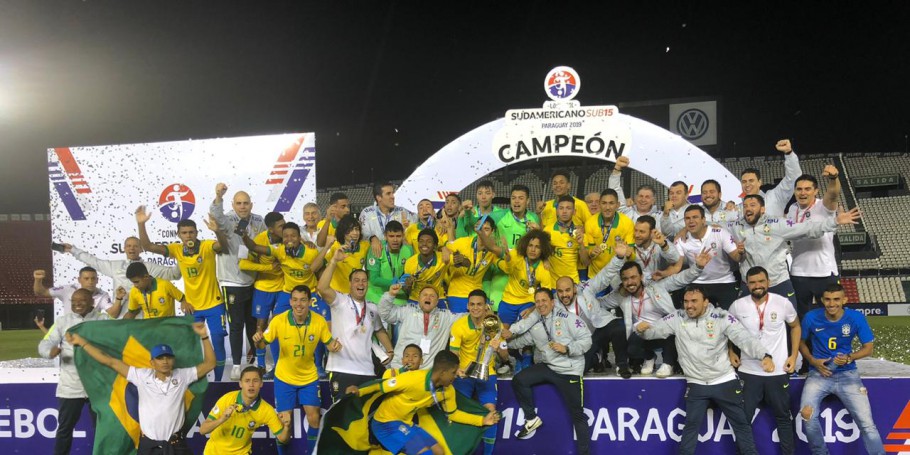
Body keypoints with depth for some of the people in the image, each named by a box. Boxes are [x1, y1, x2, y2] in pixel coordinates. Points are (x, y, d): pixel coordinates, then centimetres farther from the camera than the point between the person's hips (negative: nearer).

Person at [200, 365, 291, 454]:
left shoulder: (266, 410, -19)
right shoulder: (227, 399, -21)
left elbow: (282, 439, -14)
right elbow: (202, 430, -19)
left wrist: (287, 427, -35)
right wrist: (222, 419, -37)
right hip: (214, 451, 0)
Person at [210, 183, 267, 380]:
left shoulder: (258, 222, 2)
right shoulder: (228, 220, -12)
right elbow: (216, 216, -34)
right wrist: (218, 197, -52)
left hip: (253, 281, 4)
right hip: (232, 282, -4)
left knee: (253, 323, 18)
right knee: (236, 325, 0)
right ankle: (236, 365, 10)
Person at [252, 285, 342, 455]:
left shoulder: (319, 321, -16)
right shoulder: (278, 320, -20)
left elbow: (329, 344, -3)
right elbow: (263, 344, -11)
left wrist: (335, 345, -27)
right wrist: (258, 340, -35)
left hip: (309, 377, 1)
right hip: (284, 378, -1)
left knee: (314, 418, 0)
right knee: (284, 421, 3)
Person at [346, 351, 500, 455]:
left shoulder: (448, 390, -6)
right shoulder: (412, 379, -29)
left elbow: (452, 414, 10)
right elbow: (381, 386, -22)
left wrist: (482, 421, 3)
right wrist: (359, 391, -38)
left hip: (406, 423, 8)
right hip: (386, 422, -8)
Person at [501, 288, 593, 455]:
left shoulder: (566, 317, -13)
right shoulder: (534, 325, 6)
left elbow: (586, 339, -14)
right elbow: (519, 342, 6)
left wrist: (567, 349, -24)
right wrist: (508, 336, -13)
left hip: (570, 371, -5)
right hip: (547, 367, 6)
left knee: (577, 415, 1)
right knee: (518, 380, -7)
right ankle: (532, 419, 9)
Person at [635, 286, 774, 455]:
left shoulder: (722, 317, -11)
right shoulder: (677, 318, -3)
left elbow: (744, 338, -18)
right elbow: (654, 330, -1)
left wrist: (765, 355, -34)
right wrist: (642, 328, -26)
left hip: (725, 381, -1)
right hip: (696, 384, 1)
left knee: (741, 423, 12)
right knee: (691, 425, 9)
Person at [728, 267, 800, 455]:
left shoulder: (783, 303, -7)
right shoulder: (738, 306, -6)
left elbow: (795, 326, 9)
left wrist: (793, 355, 2)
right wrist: (731, 352, 2)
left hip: (778, 371, 0)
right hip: (748, 371, 0)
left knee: (783, 417, 15)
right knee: (743, 417, 6)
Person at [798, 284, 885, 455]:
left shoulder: (856, 318, -7)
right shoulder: (811, 317, -7)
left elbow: (868, 347, 3)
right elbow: (801, 341, 9)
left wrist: (850, 358, -15)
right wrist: (812, 360, -7)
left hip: (847, 374, 0)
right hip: (819, 373, 0)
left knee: (867, 423, -10)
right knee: (807, 415, -22)